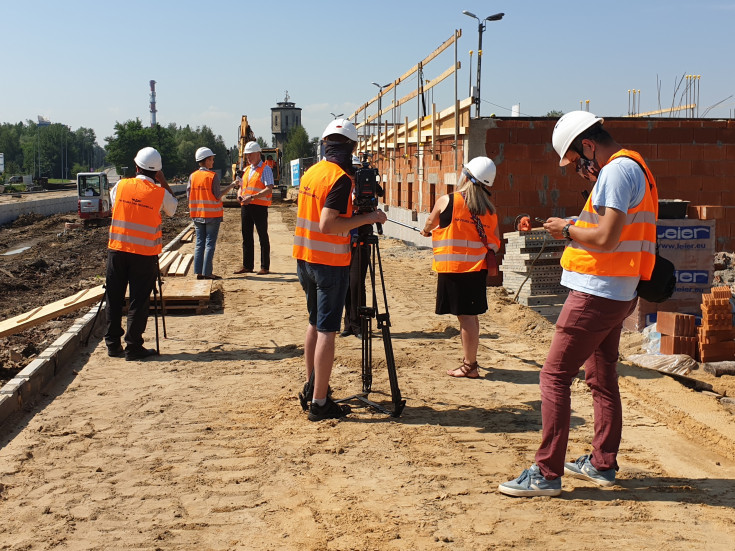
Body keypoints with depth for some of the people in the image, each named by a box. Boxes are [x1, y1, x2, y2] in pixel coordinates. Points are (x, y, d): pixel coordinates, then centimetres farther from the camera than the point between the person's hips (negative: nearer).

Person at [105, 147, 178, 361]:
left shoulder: (121, 186, 0)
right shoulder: (160, 193, -6)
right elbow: (173, 209, 13)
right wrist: (163, 183, 11)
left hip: (117, 249, 2)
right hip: (144, 253, -2)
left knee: (114, 298, 10)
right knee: (138, 300, 2)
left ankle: (113, 344, 15)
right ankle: (133, 347, 3)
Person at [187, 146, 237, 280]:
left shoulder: (192, 176, 3)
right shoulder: (213, 176, -12)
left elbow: (189, 195, 4)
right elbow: (217, 196, -12)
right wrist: (230, 186, -4)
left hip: (197, 214, 5)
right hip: (212, 214, -5)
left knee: (199, 243, 10)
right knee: (210, 244, 0)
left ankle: (198, 272, 8)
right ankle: (207, 272, -2)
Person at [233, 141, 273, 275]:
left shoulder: (265, 169, -5)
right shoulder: (246, 170, 19)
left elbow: (269, 189, -16)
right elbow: (242, 186, 24)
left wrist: (252, 197, -25)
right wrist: (239, 195, -1)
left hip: (259, 207, -7)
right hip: (246, 207, 7)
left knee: (263, 237, 0)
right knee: (246, 237, 9)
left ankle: (265, 267, 5)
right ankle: (247, 266, 16)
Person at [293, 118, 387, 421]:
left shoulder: (310, 172, 9)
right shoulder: (340, 178, -16)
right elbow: (327, 225, -24)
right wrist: (367, 217, -18)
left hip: (305, 258, 8)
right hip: (330, 262, -8)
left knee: (315, 323, 20)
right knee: (327, 329, -4)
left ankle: (311, 387, 29)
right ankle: (319, 402, -3)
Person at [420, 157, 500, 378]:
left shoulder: (447, 201, -7)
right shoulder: (489, 208, 5)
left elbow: (430, 223, 12)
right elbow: (495, 241, 12)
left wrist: (426, 231, 34)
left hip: (453, 267, -5)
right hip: (478, 268, 5)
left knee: (465, 317, -2)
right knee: (471, 315, 14)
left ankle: (469, 367, 2)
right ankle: (470, 359, 25)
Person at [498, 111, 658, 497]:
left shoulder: (617, 170, -15)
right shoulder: (633, 168, 17)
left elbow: (605, 238, -24)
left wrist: (567, 230, -8)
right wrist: (593, 180, 15)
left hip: (595, 293, -11)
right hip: (618, 294, 11)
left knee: (555, 377, -8)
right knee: (602, 380, 17)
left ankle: (547, 473, -6)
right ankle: (602, 465, 26)